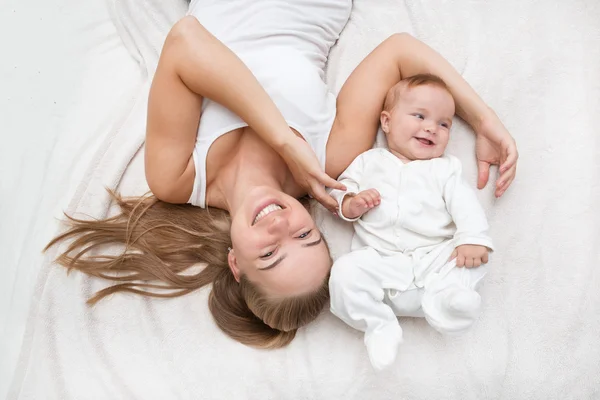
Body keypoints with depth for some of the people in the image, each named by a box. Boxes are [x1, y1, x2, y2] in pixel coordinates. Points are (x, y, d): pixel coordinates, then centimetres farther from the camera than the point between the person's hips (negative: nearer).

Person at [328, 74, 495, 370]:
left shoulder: (445, 168, 19)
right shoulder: (369, 162, 20)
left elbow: (464, 203, 4)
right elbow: (339, 193, 16)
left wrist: (473, 238, -15)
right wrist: (351, 205, -8)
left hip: (435, 257, 1)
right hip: (380, 261, -1)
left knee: (472, 259, -21)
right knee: (346, 270, -26)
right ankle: (379, 325, -22)